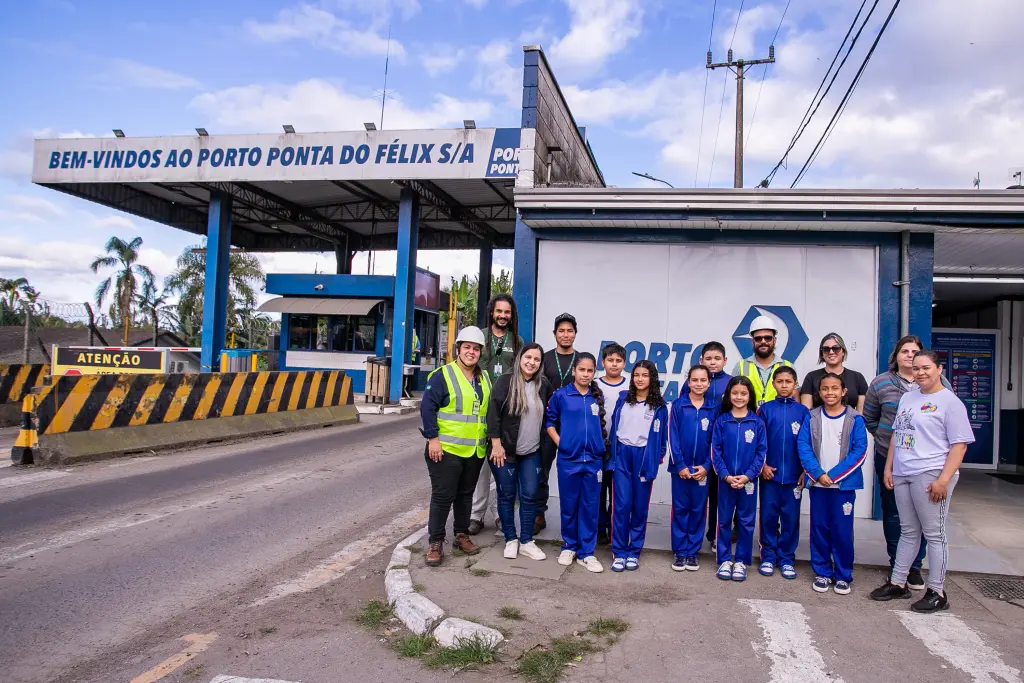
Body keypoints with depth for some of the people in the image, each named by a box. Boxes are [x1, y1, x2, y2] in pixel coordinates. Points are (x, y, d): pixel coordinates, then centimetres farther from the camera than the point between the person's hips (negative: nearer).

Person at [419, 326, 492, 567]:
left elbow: (490, 410, 20)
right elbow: (427, 407, -13)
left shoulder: (484, 378, 11)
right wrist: (432, 438, -18)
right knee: (442, 496, -1)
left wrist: (490, 439, 16)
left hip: (475, 451, 6)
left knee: (466, 495, 16)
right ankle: (435, 543, 8)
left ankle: (462, 535, 30)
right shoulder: (442, 375, -10)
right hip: (446, 449, -6)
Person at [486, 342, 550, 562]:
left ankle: (526, 541, 17)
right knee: (507, 495, 6)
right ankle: (510, 539, 19)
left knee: (529, 495, 5)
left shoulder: (544, 385, 4)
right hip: (505, 450, -4)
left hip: (532, 452, 4)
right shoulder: (505, 381, -10)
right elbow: (493, 414, -12)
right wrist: (496, 444, -15)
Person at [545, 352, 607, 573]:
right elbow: (550, 421, 5)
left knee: (590, 507, 6)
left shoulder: (598, 398, 4)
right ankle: (569, 546, 25)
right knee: (569, 505, 8)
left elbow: (602, 424, 15)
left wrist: (600, 445, 5)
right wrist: (559, 443, -5)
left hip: (593, 460, 2)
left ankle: (586, 552, 16)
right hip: (568, 459, -2)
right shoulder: (560, 395, -2)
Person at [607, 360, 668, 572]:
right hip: (622, 455, 1)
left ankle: (634, 552, 17)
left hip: (644, 457, -1)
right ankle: (619, 552, 6)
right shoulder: (623, 399, 7)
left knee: (640, 506, 5)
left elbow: (662, 435, 4)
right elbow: (614, 426, 11)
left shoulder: (659, 406, 1)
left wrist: (658, 457, -2)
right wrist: (612, 452, 7)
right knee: (621, 505, -2)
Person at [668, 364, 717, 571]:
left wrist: (707, 466, -6)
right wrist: (680, 465, -11)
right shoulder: (678, 405, -2)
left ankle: (693, 552, 18)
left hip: (702, 468, 2)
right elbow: (673, 437, -5)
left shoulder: (713, 408, 3)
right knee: (680, 509, 5)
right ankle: (679, 552, 13)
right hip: (681, 467, -1)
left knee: (698, 510, 8)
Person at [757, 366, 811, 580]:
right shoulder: (766, 409, 1)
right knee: (768, 517, 7)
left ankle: (786, 559, 19)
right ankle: (768, 557, 18)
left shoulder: (802, 411, 2)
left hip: (794, 475, 0)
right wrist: (763, 465, -6)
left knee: (790, 518, 7)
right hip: (770, 473, 0)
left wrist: (805, 471, 0)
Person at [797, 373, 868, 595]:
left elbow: (859, 452, -8)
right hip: (818, 483, 2)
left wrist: (833, 474, -14)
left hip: (844, 484, -2)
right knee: (819, 528, 8)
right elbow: (804, 448, -2)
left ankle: (843, 575, 18)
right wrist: (818, 474, -14)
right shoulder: (812, 418, 2)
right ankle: (822, 573, 21)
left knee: (842, 530, 3)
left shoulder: (855, 419, -3)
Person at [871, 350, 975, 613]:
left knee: (934, 534, 1)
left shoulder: (950, 402, -7)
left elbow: (960, 444, -11)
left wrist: (944, 479, -17)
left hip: (930, 475, -6)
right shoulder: (907, 398, 14)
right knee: (908, 532, 15)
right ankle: (897, 583, 23)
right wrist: (888, 468, 15)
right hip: (902, 474, 7)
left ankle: (937, 593, 11)